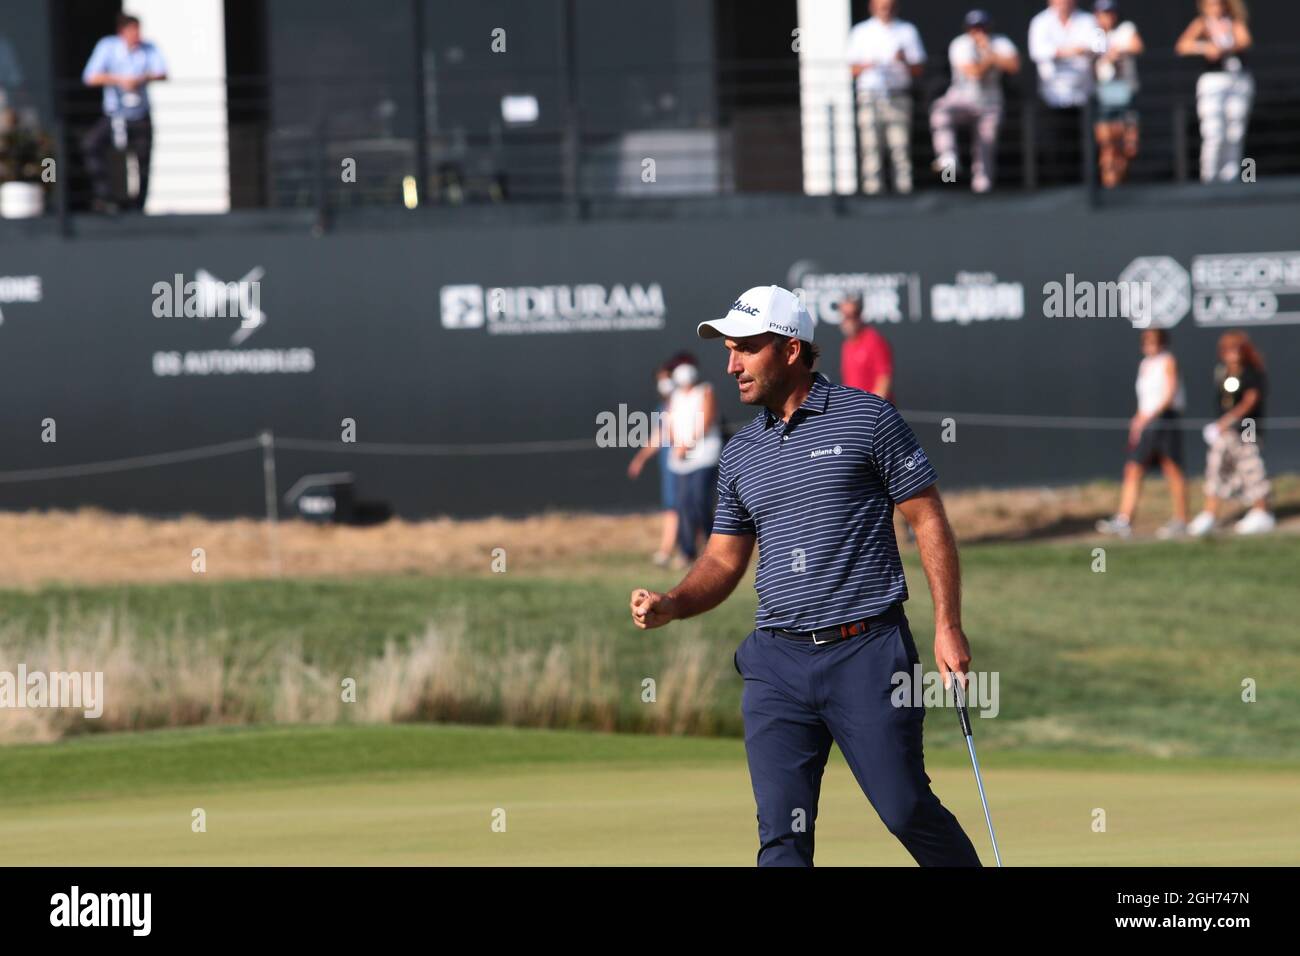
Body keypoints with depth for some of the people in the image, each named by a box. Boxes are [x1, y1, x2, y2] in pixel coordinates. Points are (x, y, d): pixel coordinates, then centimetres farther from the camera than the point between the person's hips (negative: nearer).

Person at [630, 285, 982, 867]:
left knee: (906, 809, -3)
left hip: (866, 650, -4)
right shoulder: (741, 453, 14)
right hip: (777, 660, 5)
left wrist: (948, 627, -7)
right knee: (781, 834, -3)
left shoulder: (866, 419, -1)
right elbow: (724, 560, 18)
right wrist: (670, 606, -2)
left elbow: (929, 521, 0)